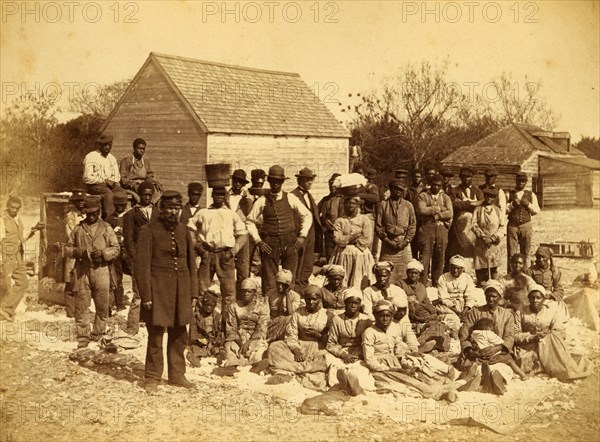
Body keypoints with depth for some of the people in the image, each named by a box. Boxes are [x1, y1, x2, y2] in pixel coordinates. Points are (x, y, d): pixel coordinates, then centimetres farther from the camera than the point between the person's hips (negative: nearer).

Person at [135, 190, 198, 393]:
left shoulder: (183, 231, 11)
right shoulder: (149, 230, -5)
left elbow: (191, 263, 15)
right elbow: (142, 264, -7)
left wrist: (193, 292, 10)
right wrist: (146, 295, -12)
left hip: (181, 290, 5)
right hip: (158, 290, -5)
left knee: (179, 335, 9)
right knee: (156, 335, -1)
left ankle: (177, 375, 21)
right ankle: (152, 378, 10)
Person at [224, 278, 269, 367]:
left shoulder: (262, 306, 4)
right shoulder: (233, 306, 9)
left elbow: (261, 329, -3)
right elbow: (230, 328, 2)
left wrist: (248, 343, -17)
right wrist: (240, 342, -15)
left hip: (255, 338, -1)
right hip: (237, 338, 1)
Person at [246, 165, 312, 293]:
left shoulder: (290, 198, 5)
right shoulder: (262, 201, 2)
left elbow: (307, 215, 12)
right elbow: (250, 221, 7)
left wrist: (302, 236, 3)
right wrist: (258, 240, -2)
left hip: (290, 243, 1)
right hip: (269, 244, -1)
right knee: (269, 281, 0)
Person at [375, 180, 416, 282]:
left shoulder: (408, 205, 11)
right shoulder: (383, 205, 7)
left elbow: (413, 225, 9)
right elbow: (378, 225, 3)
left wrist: (406, 241, -4)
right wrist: (387, 240, -6)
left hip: (404, 244, 1)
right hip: (388, 243, -1)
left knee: (403, 273, -2)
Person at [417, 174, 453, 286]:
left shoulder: (446, 197, 15)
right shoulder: (423, 196, 6)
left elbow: (449, 213, 0)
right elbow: (421, 210, -11)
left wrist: (436, 215, -9)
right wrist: (438, 208, -5)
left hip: (442, 230, 3)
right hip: (426, 230, -3)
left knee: (439, 259, 5)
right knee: (425, 258, -7)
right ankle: (423, 285, -6)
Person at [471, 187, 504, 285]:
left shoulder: (497, 210, 9)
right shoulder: (478, 209, 5)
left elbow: (502, 226, 6)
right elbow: (474, 225, -1)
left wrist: (494, 237, -8)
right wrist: (483, 236, -11)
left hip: (494, 244, 1)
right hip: (481, 244, -1)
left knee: (494, 267, -1)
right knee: (481, 267, -4)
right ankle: (481, 284, 2)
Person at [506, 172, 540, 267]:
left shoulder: (531, 195, 12)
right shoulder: (509, 194, 9)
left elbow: (536, 211, 9)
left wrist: (528, 204, -6)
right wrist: (512, 204, -11)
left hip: (526, 226, 1)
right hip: (512, 226, -1)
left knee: (525, 253, 0)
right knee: (511, 253, -5)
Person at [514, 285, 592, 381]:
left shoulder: (553, 312, 6)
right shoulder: (520, 314, 5)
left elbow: (561, 333, -2)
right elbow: (515, 335, -4)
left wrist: (550, 334, -24)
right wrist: (533, 337, -20)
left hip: (549, 347, 1)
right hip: (528, 348, -1)